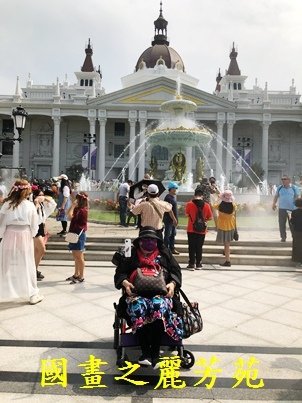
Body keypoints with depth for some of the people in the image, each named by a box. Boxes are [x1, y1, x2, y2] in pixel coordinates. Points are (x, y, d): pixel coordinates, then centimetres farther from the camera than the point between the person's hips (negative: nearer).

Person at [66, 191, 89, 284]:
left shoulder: (82, 210, -18)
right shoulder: (78, 209, 11)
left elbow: (70, 216, -20)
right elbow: (68, 214, 12)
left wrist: (73, 205, -14)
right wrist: (73, 205, 8)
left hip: (79, 235, -10)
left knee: (79, 257, -3)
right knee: (75, 256, 17)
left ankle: (81, 277, 5)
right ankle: (76, 275, 28)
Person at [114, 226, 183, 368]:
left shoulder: (164, 253, 22)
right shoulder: (131, 255, 20)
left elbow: (176, 271, 16)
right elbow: (120, 273, 13)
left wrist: (172, 284, -5)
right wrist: (125, 283, -9)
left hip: (161, 292, 0)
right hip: (137, 292, 0)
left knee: (158, 305, -35)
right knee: (138, 306, -35)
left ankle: (155, 354, -29)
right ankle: (145, 352, -30)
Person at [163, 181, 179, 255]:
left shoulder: (173, 196, 14)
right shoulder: (168, 197, -16)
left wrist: (176, 219, 16)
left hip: (174, 219, 10)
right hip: (169, 219, -10)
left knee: (173, 234, 14)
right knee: (168, 234, -3)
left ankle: (172, 249, 23)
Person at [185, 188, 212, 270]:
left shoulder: (189, 204, -10)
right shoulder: (206, 205, -7)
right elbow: (210, 218, -1)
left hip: (191, 229, -1)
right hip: (202, 230, 1)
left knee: (192, 247, 7)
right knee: (199, 247, 12)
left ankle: (191, 264, 8)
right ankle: (198, 264, 19)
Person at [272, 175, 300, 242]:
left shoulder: (294, 188, 3)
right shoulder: (279, 188, 9)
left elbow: (297, 197, 5)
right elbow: (276, 196, 13)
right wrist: (274, 203, -2)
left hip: (292, 209, -2)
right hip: (282, 209, 2)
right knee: (281, 224, 2)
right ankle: (283, 237, 13)